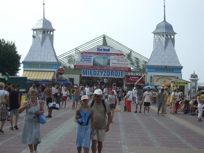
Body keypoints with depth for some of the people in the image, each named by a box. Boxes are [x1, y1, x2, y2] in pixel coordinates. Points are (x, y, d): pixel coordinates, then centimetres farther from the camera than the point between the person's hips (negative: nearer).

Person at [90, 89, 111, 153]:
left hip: (102, 127, 0)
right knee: (94, 142, -8)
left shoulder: (105, 105, -6)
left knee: (100, 142, 13)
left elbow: (109, 115, 0)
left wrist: (108, 125, -7)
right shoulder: (91, 104, -3)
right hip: (93, 126, 0)